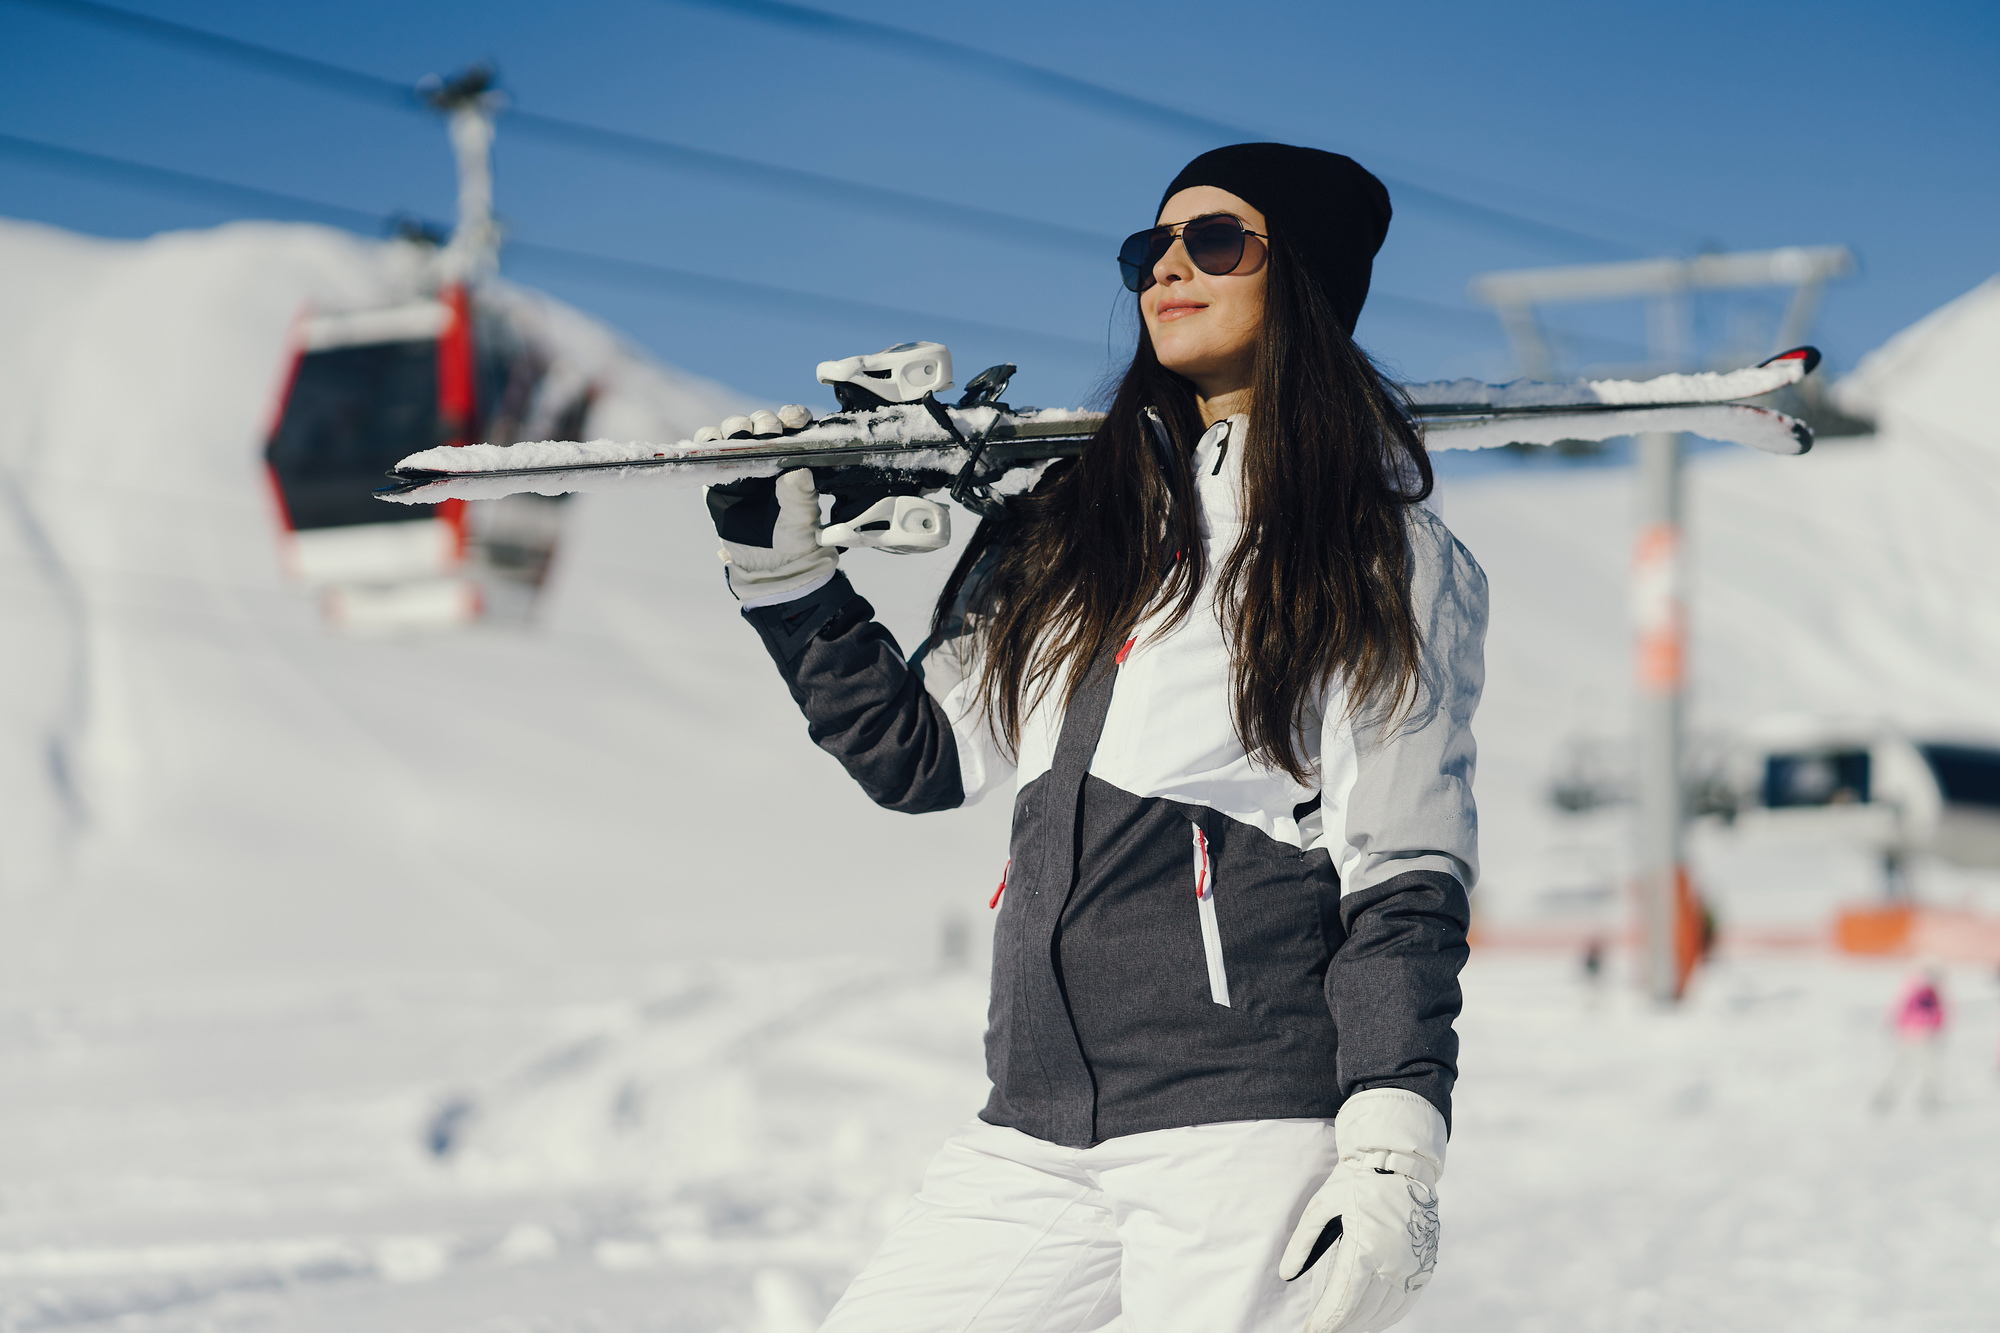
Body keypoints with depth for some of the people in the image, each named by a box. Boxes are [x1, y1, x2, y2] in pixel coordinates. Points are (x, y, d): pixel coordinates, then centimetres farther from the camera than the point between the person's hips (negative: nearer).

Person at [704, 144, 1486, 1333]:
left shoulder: (1384, 561, 2)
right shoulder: (1077, 521, 17)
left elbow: (1405, 879, -5)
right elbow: (921, 756, 21)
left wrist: (1393, 1158, -14)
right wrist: (786, 573, 13)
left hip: (1248, 1128, -6)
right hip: (1035, 1137, 6)